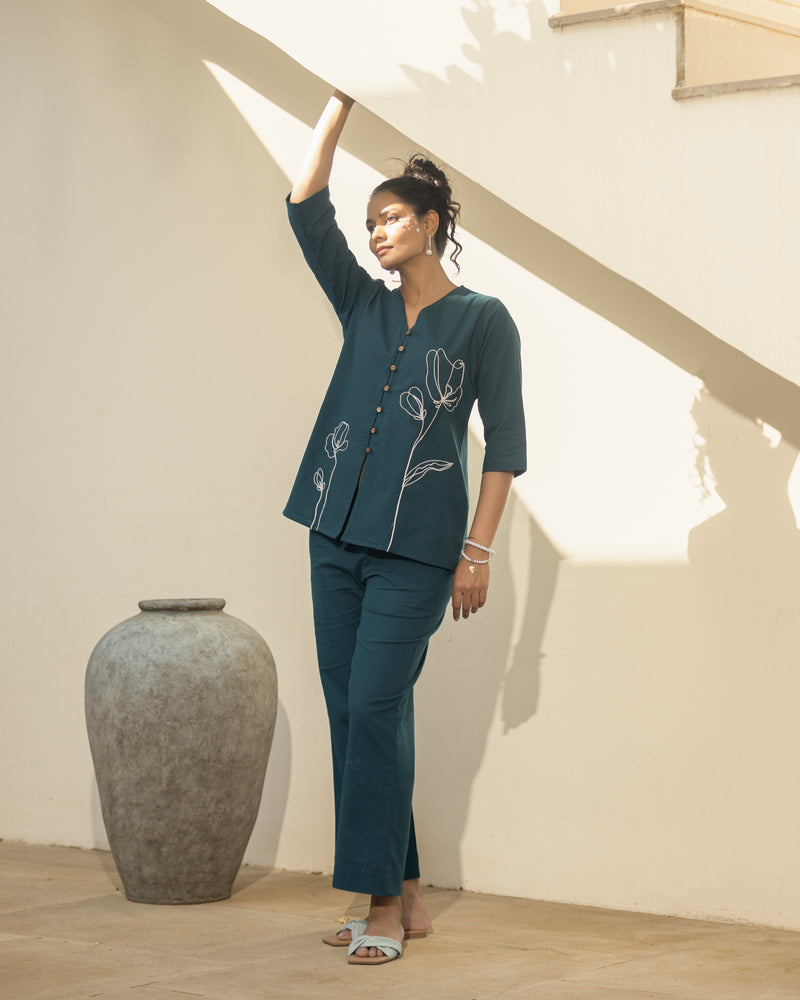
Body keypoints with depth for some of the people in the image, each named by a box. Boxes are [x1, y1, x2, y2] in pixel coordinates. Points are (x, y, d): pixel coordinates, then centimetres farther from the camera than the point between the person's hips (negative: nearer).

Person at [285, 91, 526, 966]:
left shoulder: (482, 320, 0)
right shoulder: (363, 307, 14)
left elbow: (505, 441, -3)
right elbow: (305, 205, 7)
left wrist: (479, 550, -9)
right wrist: (342, 102, 7)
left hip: (417, 548, -6)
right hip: (338, 536, 6)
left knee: (374, 708, -13)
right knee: (351, 712, 4)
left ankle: (385, 905, -7)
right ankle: (406, 897, 12)